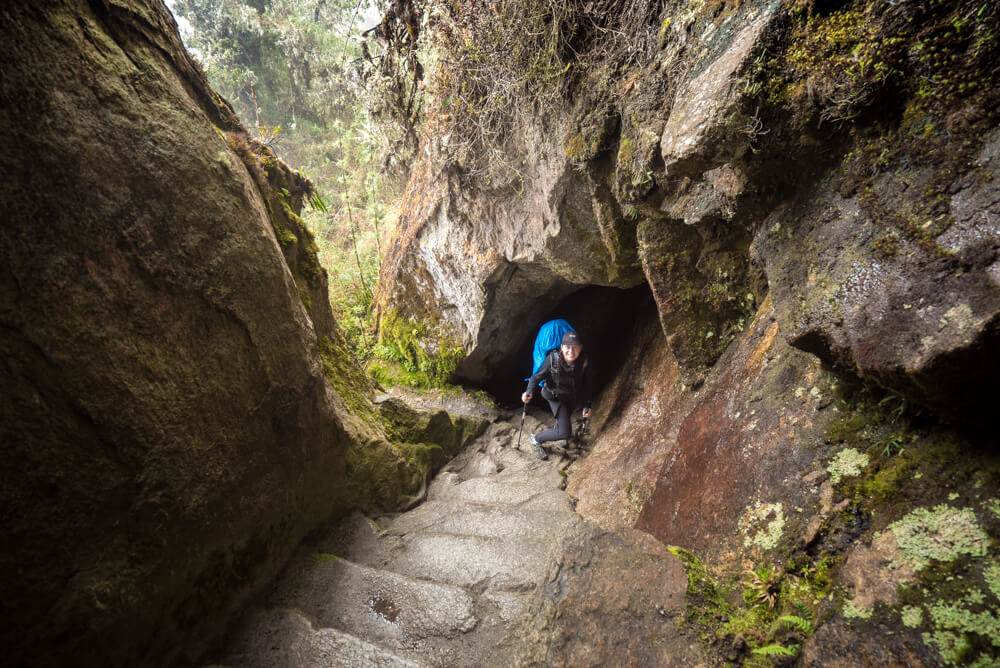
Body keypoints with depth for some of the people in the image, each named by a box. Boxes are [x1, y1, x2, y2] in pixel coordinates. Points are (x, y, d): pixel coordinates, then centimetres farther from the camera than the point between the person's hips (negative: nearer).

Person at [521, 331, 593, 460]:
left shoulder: (585, 361, -26)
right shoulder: (552, 359, -32)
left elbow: (587, 385, -12)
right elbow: (538, 376, -21)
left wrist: (586, 406, -10)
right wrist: (529, 392, -37)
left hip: (573, 397, 4)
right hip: (555, 396, -4)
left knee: (565, 416, 32)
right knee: (565, 432, -12)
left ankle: (558, 428, 68)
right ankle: (536, 439, 12)